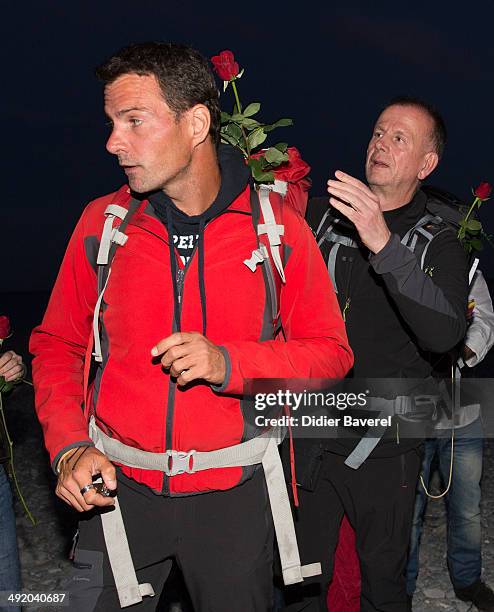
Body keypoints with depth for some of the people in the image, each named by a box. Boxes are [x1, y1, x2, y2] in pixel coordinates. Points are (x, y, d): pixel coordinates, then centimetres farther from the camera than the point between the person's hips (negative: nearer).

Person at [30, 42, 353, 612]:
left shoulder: (277, 228, -7)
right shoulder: (103, 221, -2)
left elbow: (330, 352, -4)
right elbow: (57, 346, 6)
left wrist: (230, 364, -20)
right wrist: (68, 446, -8)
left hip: (233, 494, -1)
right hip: (118, 488, 1)